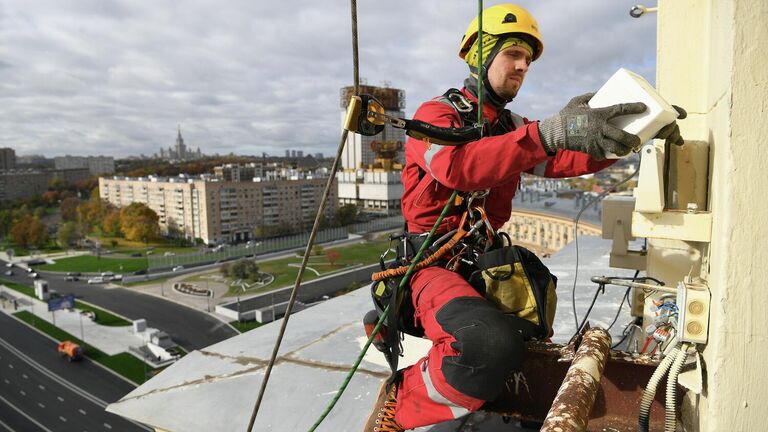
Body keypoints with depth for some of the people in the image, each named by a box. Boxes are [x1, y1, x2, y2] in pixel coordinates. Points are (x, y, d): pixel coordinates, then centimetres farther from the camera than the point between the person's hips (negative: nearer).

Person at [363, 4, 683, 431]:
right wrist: (550, 133, -39)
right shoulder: (436, 114, -4)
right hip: (433, 262, -8)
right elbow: (456, 166, -28)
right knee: (495, 344, -33)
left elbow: (565, 159, 3)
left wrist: (632, 134, -13)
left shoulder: (513, 127, 17)